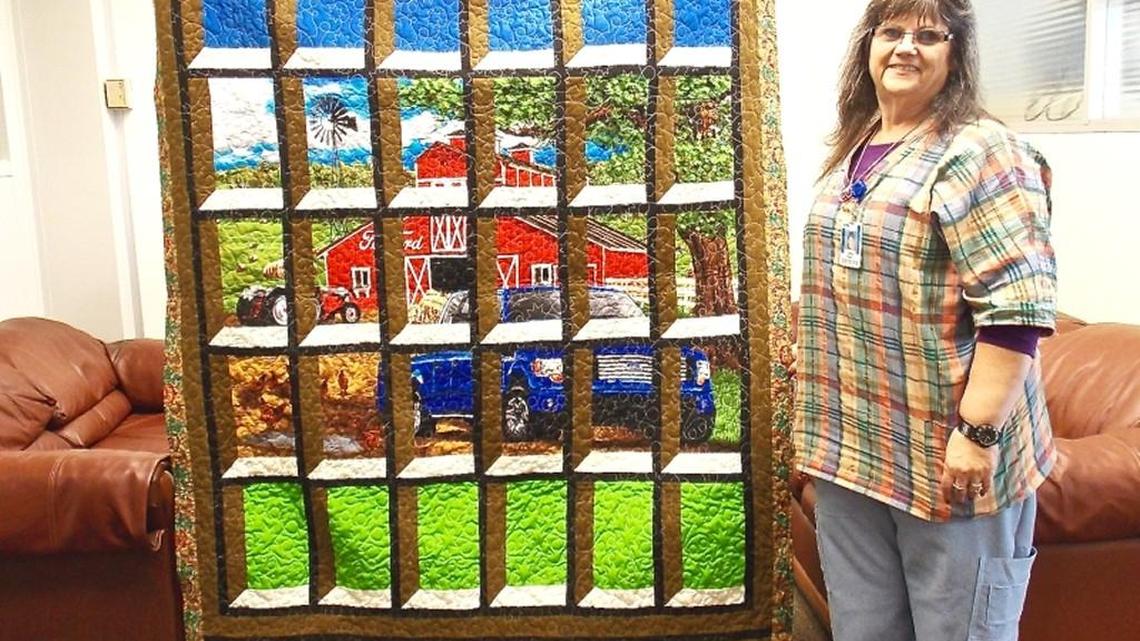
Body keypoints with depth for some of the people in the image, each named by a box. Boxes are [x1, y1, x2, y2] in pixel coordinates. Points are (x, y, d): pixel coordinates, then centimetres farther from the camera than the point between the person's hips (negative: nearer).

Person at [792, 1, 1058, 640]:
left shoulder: (980, 152, -13)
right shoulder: (851, 153, 13)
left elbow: (1017, 305, -20)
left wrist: (978, 431, -22)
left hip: (947, 456, -7)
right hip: (851, 448, 8)